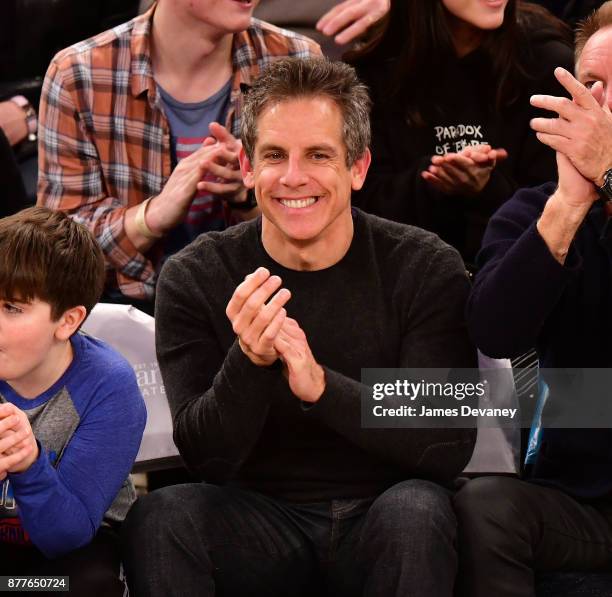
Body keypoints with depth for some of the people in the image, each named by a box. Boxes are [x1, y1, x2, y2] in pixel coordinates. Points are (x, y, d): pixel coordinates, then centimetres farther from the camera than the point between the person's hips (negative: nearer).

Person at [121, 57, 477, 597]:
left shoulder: (426, 269, -6)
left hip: (381, 532, 0)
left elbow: (450, 448, -15)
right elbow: (206, 458, -10)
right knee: (158, 516, -29)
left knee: (415, 507, -34)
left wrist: (321, 385, -30)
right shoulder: (194, 279, -3)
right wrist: (249, 363, -30)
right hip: (261, 523, 0)